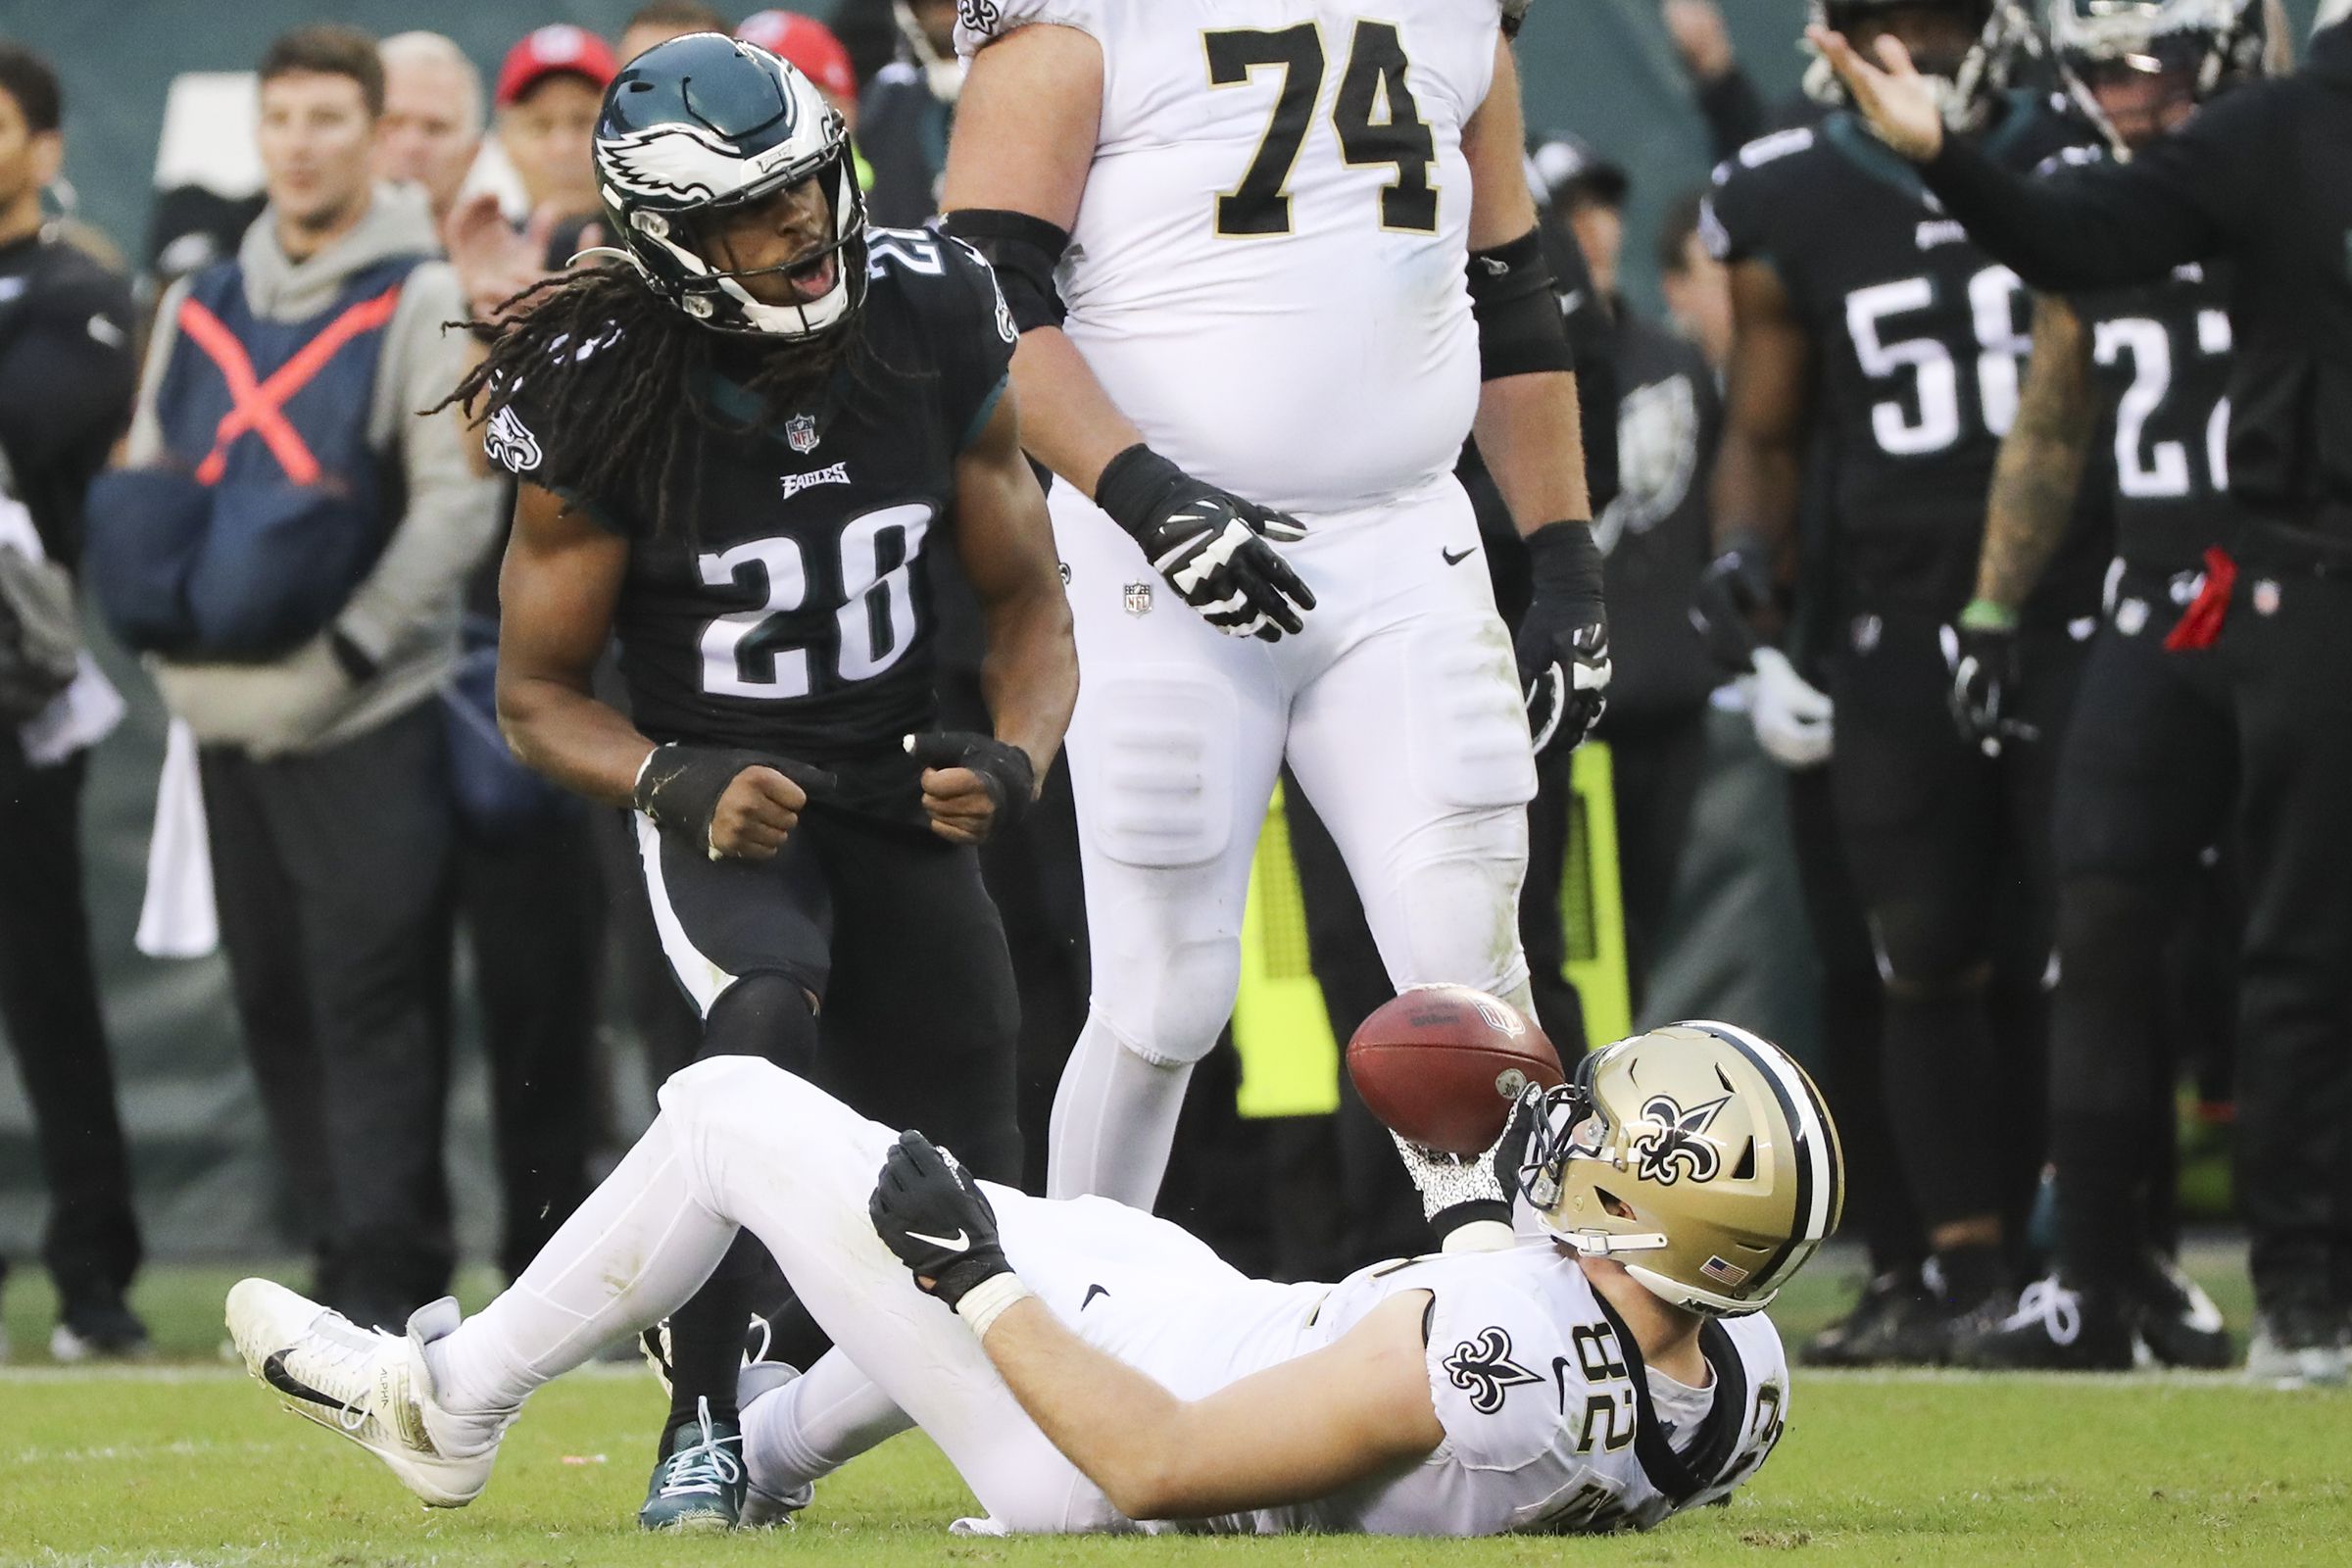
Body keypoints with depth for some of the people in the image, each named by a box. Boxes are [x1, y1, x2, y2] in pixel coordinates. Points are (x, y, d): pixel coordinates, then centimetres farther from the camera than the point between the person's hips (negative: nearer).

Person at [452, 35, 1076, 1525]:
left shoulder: (935, 326, -10)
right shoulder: (607, 399, -18)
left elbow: (1027, 593, 3)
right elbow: (540, 692, -7)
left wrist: (1014, 759, -17)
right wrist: (676, 786, -26)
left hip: (901, 789, 4)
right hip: (728, 794, -4)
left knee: (978, 1192, 1)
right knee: (767, 1016, -35)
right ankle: (705, 1426, -24)